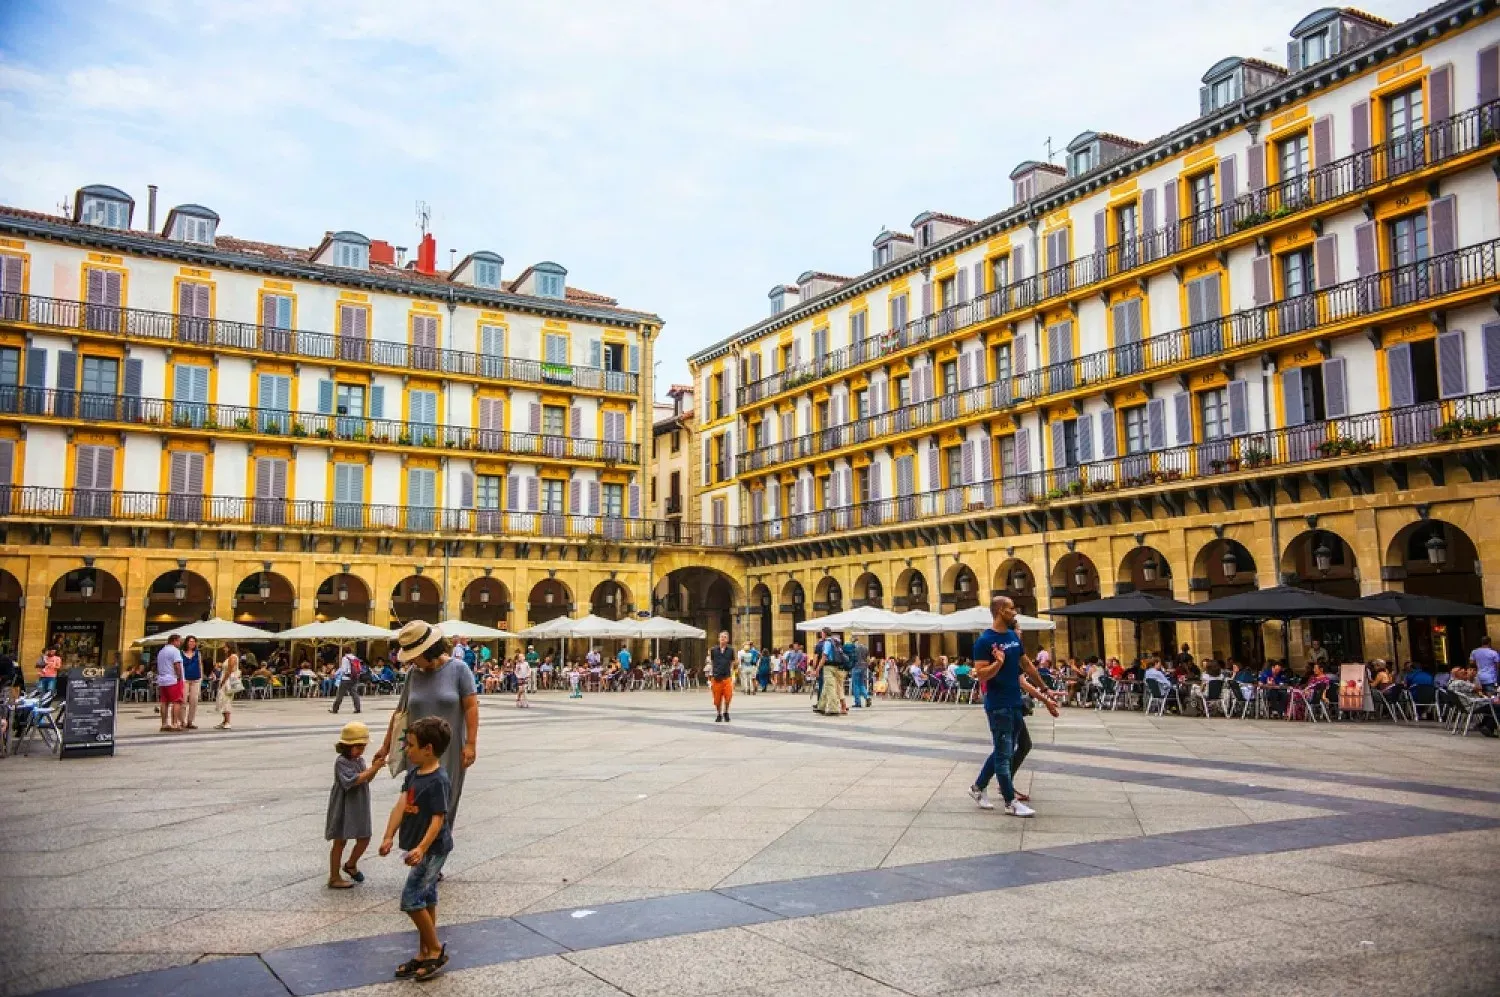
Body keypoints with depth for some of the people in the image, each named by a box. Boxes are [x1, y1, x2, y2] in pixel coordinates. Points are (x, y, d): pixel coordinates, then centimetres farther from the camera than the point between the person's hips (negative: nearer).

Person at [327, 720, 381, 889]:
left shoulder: (360, 760, 6)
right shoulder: (342, 762, -18)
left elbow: (366, 779, 9)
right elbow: (353, 780, -29)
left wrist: (375, 767, -6)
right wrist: (374, 768, -29)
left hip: (359, 808, 7)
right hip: (343, 808, -7)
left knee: (364, 839, 11)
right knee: (340, 842, 4)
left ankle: (351, 865, 36)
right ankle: (334, 878, 16)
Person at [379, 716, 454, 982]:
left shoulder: (438, 781, -22)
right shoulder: (413, 773, 5)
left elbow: (438, 819, -25)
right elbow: (401, 805, 1)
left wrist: (421, 848, -34)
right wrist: (388, 837, -6)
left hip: (433, 849, -9)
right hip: (419, 848, 9)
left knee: (411, 899, -9)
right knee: (426, 900, 15)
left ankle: (436, 950, 5)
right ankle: (424, 954, 25)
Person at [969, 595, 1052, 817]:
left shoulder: (1013, 636, 9)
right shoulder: (985, 641, -15)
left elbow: (1026, 665, 19)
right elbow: (981, 675, -18)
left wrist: (1044, 689, 23)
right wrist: (998, 663, -35)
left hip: (1015, 703, 8)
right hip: (998, 706, -8)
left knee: (1005, 751, 16)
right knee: (1003, 754, 0)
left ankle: (979, 787, 29)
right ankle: (1011, 802, 8)